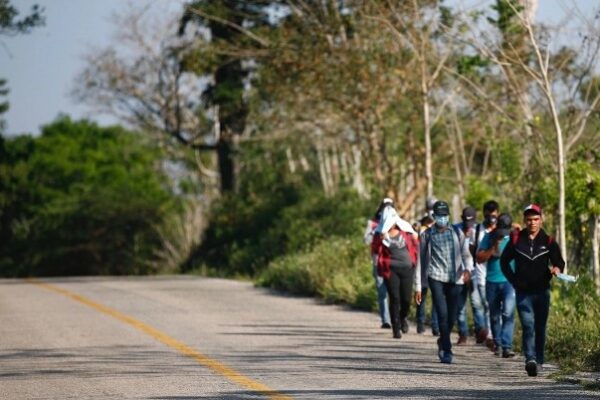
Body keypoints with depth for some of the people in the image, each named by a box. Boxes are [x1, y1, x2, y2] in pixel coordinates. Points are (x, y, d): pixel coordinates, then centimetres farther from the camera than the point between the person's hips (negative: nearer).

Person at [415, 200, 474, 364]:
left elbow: (466, 253, 5)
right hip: (436, 277, -2)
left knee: (451, 317, 6)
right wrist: (418, 287, 8)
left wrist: (467, 268, -17)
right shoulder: (427, 235, 8)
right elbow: (420, 260, 11)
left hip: (454, 278, 2)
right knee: (442, 314, -15)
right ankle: (447, 350, -12)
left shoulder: (457, 233, 11)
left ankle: (443, 341, 32)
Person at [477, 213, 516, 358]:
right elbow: (479, 258, 1)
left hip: (510, 281, -2)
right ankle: (497, 344, 30)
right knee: (494, 315, 12)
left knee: (508, 313, -18)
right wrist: (493, 249, -12)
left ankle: (507, 346, -22)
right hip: (492, 282, 3)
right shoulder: (489, 237, 5)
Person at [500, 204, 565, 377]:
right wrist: (514, 280, 5)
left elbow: (559, 262, 3)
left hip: (542, 291, 1)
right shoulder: (516, 240, 3)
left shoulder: (548, 241, 3)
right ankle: (530, 359, -26)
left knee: (540, 328, 7)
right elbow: (504, 261, 13)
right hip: (523, 293, -1)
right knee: (528, 326, -15)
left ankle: (538, 361, 18)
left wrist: (557, 268, -22)